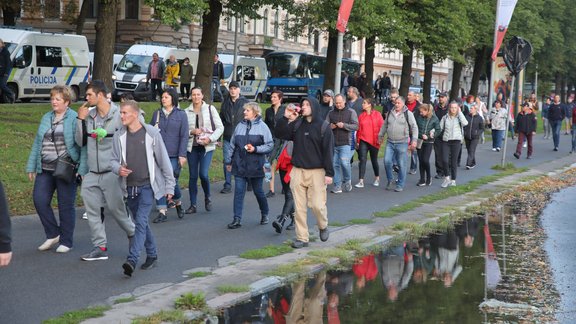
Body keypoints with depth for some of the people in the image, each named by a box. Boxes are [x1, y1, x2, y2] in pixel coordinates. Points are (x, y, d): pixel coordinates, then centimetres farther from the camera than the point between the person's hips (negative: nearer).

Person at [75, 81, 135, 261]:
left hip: (111, 172, -5)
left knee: (115, 208, 0)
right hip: (91, 174, 5)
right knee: (92, 210, 2)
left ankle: (133, 234, 25)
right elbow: (80, 142, 8)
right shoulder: (88, 116, 8)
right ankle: (100, 247, 9)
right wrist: (80, 120, 0)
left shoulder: (118, 115, -8)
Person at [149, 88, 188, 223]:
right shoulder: (157, 114, 8)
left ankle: (177, 202, 31)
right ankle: (162, 212, 3)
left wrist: (182, 155, -11)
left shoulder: (181, 114, 0)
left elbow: (184, 136, -4)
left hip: (174, 155, -3)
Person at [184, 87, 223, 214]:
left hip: (207, 147, -2)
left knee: (203, 174, -14)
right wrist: (192, 132, -11)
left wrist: (210, 138, -11)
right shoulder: (187, 112, 5)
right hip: (192, 147, 2)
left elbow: (220, 127, 2)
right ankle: (193, 205, 12)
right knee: (193, 176, 4)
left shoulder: (210, 109, 1)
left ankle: (207, 198, 13)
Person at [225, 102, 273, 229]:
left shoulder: (262, 127, -4)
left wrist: (255, 149, -17)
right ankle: (237, 219, 0)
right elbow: (232, 145, 14)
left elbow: (270, 145, -6)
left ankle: (264, 214, 31)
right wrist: (228, 161, 17)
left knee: (258, 191, 8)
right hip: (240, 165, 3)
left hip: (255, 165, -3)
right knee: (239, 191, -2)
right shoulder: (240, 126, 7)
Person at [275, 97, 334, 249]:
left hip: (317, 172, -4)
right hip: (298, 171, 4)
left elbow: (328, 150, -7)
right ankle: (302, 238, 10)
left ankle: (323, 226, 24)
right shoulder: (297, 125, 9)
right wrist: (285, 118, -7)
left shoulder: (323, 126, -4)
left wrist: (329, 173, -12)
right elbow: (280, 134, 4)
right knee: (299, 207, 3)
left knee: (317, 205, -7)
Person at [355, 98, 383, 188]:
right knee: (362, 159, -8)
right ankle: (361, 181, -10)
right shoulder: (361, 115, 4)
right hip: (363, 141, 2)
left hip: (374, 141, -2)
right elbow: (359, 129, 8)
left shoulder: (377, 115, -4)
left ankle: (377, 178, 32)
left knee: (374, 160, 12)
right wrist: (357, 141, 6)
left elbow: (382, 127, -3)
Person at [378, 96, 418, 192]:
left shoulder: (408, 114, -2)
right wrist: (380, 136, 25)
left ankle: (400, 185, 9)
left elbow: (414, 127, -3)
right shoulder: (390, 113, 11)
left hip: (402, 143, -4)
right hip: (390, 143, 4)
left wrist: (414, 140, -11)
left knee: (402, 165, 0)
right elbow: (384, 126, 23)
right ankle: (390, 180, 14)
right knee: (387, 161, -6)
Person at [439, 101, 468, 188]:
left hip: (456, 142, -1)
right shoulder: (445, 117, 8)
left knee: (454, 162, 4)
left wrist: (460, 112, -11)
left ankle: (453, 180, 16)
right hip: (446, 141, 1)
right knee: (445, 160, -10)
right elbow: (440, 128, 9)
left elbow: (465, 123, -17)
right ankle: (447, 178, 10)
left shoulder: (459, 117, 2)